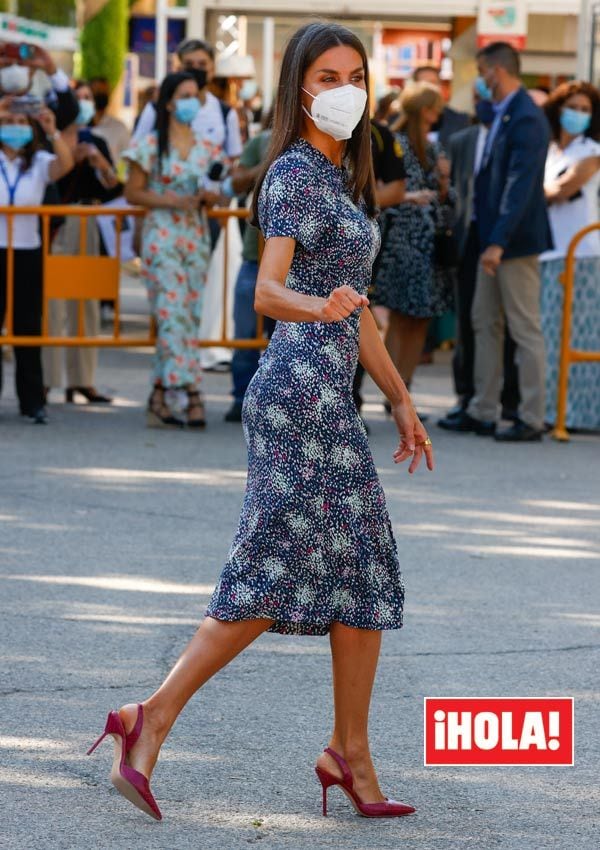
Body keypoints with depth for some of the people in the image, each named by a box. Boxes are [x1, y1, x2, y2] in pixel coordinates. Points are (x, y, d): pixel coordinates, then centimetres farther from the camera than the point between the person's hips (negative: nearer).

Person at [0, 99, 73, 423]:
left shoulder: (39, 163, 6)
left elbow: (65, 165, -14)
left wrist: (52, 131, -30)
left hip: (27, 253, 1)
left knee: (28, 329, 3)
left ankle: (32, 401, 7)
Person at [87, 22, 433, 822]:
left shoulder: (342, 178, 18)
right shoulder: (296, 173, -10)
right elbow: (267, 289, -21)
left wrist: (401, 398, 23)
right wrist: (318, 308, -42)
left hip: (329, 398, 10)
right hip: (302, 391, -9)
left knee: (367, 578, 8)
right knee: (270, 579, -10)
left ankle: (351, 756, 11)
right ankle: (152, 720, -8)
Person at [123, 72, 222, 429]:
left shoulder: (206, 148, 13)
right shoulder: (152, 146, -1)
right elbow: (133, 193, -2)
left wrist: (210, 197, -4)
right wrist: (170, 201, -15)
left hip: (196, 235, 5)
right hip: (163, 234, -5)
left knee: (190, 314, 2)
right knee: (174, 311, -13)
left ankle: (159, 396, 7)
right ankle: (191, 393, -15)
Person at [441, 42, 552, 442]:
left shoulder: (526, 119, -18)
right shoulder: (502, 114, 12)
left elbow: (520, 186, -24)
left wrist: (499, 242, -28)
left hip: (516, 241, -10)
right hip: (494, 237, 10)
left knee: (526, 330, -3)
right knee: (485, 324, 13)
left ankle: (532, 420, 2)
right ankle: (483, 412, 20)